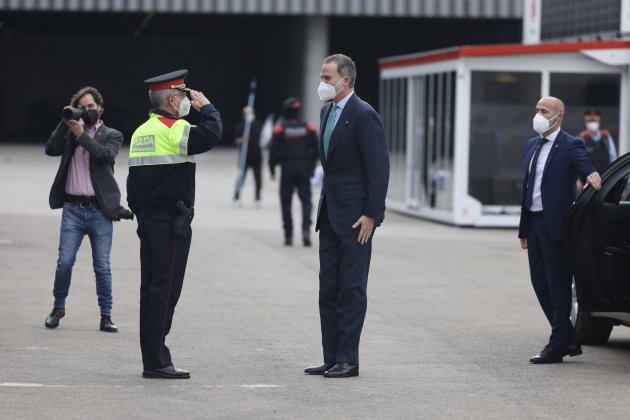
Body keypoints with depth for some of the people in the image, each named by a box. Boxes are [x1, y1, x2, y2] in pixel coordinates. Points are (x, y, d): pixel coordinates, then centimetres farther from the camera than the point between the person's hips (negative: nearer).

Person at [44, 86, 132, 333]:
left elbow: (105, 154, -12)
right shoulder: (70, 133, 13)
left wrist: (81, 134, -13)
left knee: (102, 267, 1)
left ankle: (106, 316, 8)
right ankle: (58, 307, 16)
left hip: (99, 210, -1)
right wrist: (65, 122, -5)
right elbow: (50, 149, -2)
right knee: (64, 262, -3)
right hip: (73, 208, 1)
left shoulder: (112, 136, 7)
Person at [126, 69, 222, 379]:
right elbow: (211, 134, -27)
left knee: (151, 289, 10)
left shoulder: (141, 133, 15)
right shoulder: (173, 130, -12)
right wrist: (206, 107, -9)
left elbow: (133, 182, 17)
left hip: (148, 222, 9)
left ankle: (152, 359, 13)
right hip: (171, 222, -9)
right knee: (165, 289, -8)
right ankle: (157, 361, -8)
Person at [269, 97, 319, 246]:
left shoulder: (280, 128, -5)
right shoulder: (309, 128, 1)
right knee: (306, 200, 6)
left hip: (287, 169, -1)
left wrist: (272, 169, 3)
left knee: (286, 202, 7)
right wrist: (311, 164, 19)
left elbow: (274, 151, -7)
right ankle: (306, 230, -15)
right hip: (304, 169, 1)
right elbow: (316, 151, 3)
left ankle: (288, 235, 5)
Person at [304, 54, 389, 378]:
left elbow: (378, 168, -16)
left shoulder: (364, 115, -14)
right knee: (329, 289, 9)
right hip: (330, 214, 9)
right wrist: (325, 203, 15)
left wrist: (371, 214, -19)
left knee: (351, 290, -4)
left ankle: (347, 360, 0)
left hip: (355, 215, -9)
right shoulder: (327, 111, 13)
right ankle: (332, 359, 14)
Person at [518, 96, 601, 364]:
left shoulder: (570, 146, -6)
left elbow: (584, 166, -23)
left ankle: (557, 347, 4)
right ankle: (568, 340, 22)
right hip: (534, 222, 8)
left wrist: (591, 175, -47)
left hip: (556, 224, -8)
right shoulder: (531, 146, 15)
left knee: (558, 285, -2)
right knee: (540, 282, 11)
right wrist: (524, 228, 16)